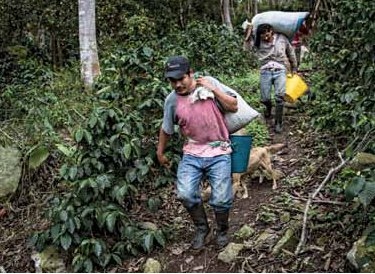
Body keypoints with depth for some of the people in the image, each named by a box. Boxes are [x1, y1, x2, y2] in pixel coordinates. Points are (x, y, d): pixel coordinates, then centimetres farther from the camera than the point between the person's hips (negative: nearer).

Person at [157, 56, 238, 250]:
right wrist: (160, 153, 22)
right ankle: (201, 228, 14)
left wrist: (213, 90, -15)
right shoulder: (172, 100, -2)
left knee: (221, 199, -11)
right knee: (185, 194, -16)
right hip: (192, 154, 2)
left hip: (218, 152, -2)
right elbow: (166, 129, 12)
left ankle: (222, 230, 22)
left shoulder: (209, 82, -6)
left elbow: (234, 107, -4)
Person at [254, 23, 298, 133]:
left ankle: (278, 123, -4)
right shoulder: (258, 43, 3)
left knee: (279, 96, -17)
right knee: (264, 98, -2)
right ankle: (269, 106, 38)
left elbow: (291, 52, 14)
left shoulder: (282, 38, 2)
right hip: (265, 71, 1)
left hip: (280, 71, -1)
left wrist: (294, 68, 20)